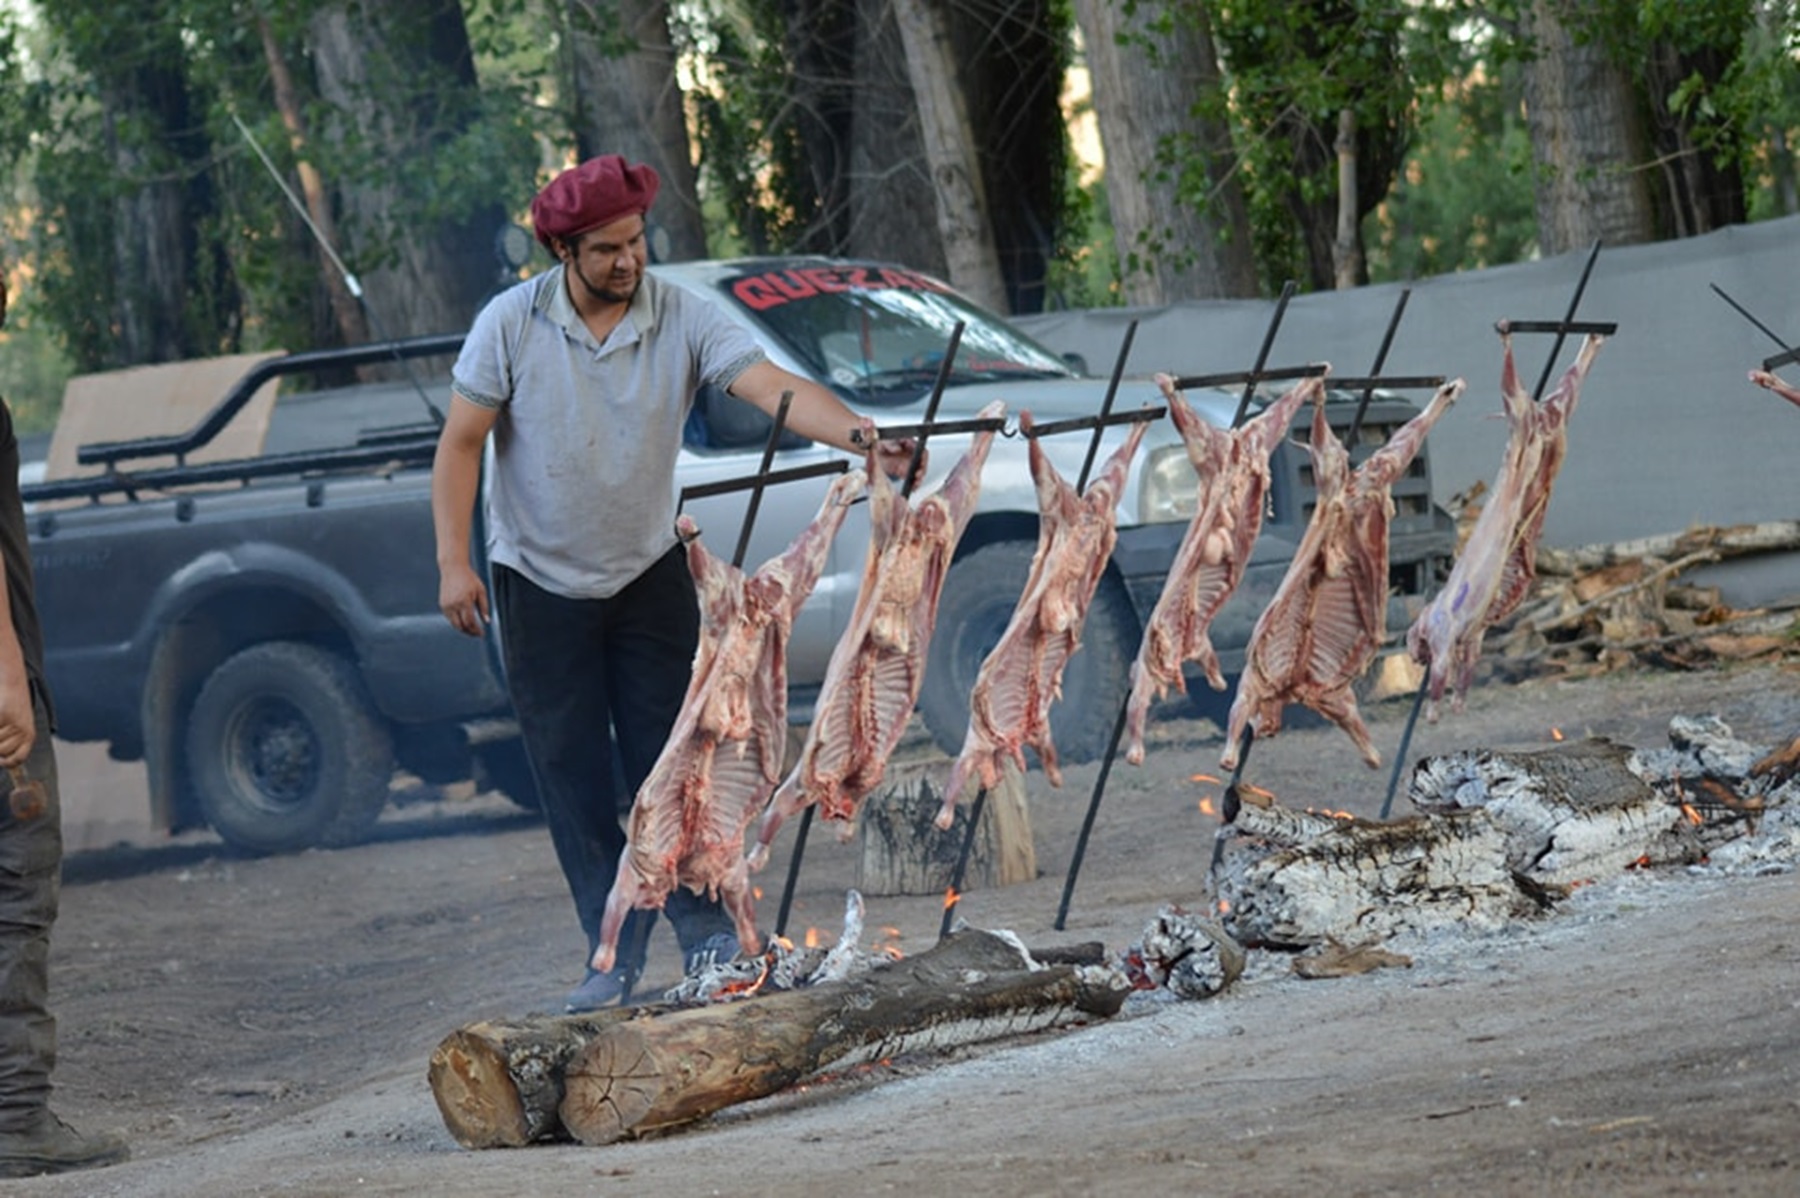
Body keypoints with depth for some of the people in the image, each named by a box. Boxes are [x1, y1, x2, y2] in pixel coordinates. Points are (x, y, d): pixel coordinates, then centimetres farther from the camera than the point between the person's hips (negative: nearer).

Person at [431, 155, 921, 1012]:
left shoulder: (683, 321, -12)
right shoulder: (511, 324, -12)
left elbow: (775, 388, -24)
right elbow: (460, 444, -6)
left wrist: (862, 437, -42)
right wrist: (452, 562, -13)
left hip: (648, 572, 0)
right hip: (540, 580, 0)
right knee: (574, 775, 1)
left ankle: (705, 935, 8)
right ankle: (613, 957, 7)